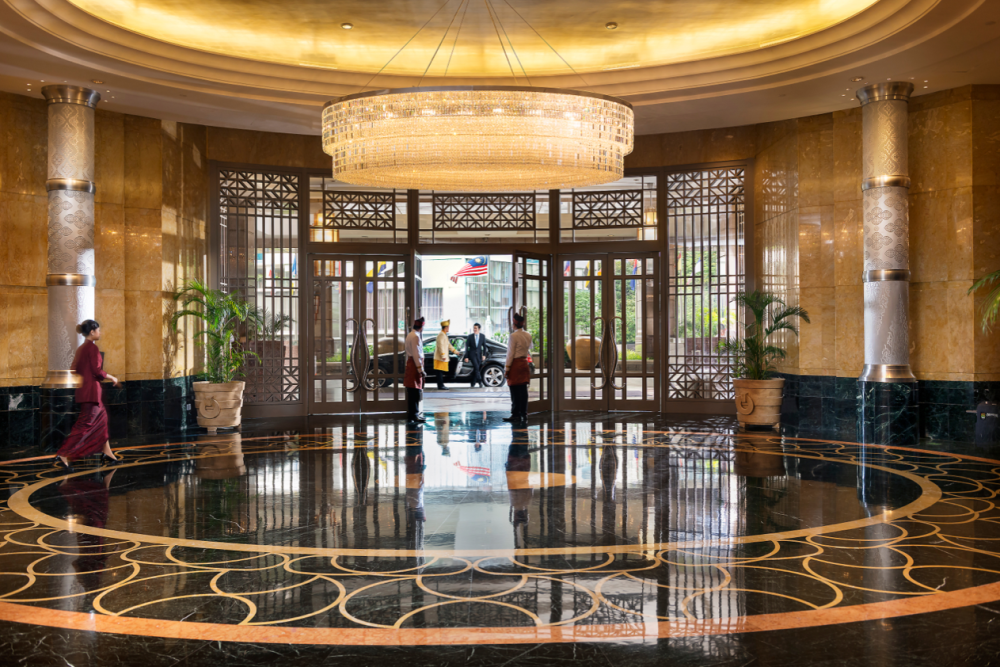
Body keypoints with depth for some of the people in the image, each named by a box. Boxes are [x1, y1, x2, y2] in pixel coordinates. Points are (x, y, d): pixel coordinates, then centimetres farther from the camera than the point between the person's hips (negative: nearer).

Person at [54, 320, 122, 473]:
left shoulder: (81, 349, 14)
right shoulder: (92, 347, -13)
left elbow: (73, 370, 15)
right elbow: (97, 371, -18)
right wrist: (112, 378, -4)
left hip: (83, 390, 10)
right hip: (91, 391, -10)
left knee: (101, 418, 17)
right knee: (85, 425, -9)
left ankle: (107, 453, 21)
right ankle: (63, 456, -14)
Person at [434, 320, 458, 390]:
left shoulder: (444, 335, 19)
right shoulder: (441, 335, -14)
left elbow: (448, 345, 27)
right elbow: (440, 346, -21)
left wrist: (455, 351, 28)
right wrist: (443, 356, -24)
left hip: (443, 358, 10)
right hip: (440, 358, -10)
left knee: (441, 372, 11)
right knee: (440, 372, -8)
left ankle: (441, 385, 15)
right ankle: (440, 385, -8)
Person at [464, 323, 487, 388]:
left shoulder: (482, 337, 3)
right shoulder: (470, 336, -2)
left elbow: (484, 346, 7)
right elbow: (467, 347, 0)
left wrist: (484, 355, -4)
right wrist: (466, 357, -4)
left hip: (479, 355, 2)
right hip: (472, 354, -2)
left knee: (475, 369, 4)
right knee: (476, 367, -20)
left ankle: (473, 383, 16)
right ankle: (480, 381, -17)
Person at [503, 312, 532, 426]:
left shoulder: (514, 336, -14)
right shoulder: (528, 335, 6)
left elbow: (511, 353, -14)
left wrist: (506, 368, -9)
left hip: (515, 364, -6)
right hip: (524, 363, 6)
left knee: (515, 391, -1)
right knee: (523, 391, 7)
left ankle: (516, 415, 3)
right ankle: (524, 415, 9)